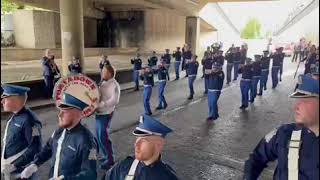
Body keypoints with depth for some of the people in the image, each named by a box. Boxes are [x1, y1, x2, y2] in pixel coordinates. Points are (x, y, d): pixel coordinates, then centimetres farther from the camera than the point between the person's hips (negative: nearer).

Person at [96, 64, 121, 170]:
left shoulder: (113, 85, -18)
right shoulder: (103, 83, 10)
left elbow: (114, 101, -29)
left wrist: (100, 105, -29)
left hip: (105, 114, -9)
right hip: (99, 113, 9)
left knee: (103, 137, -2)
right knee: (99, 136, 18)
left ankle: (109, 160, 14)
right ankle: (104, 156, 34)